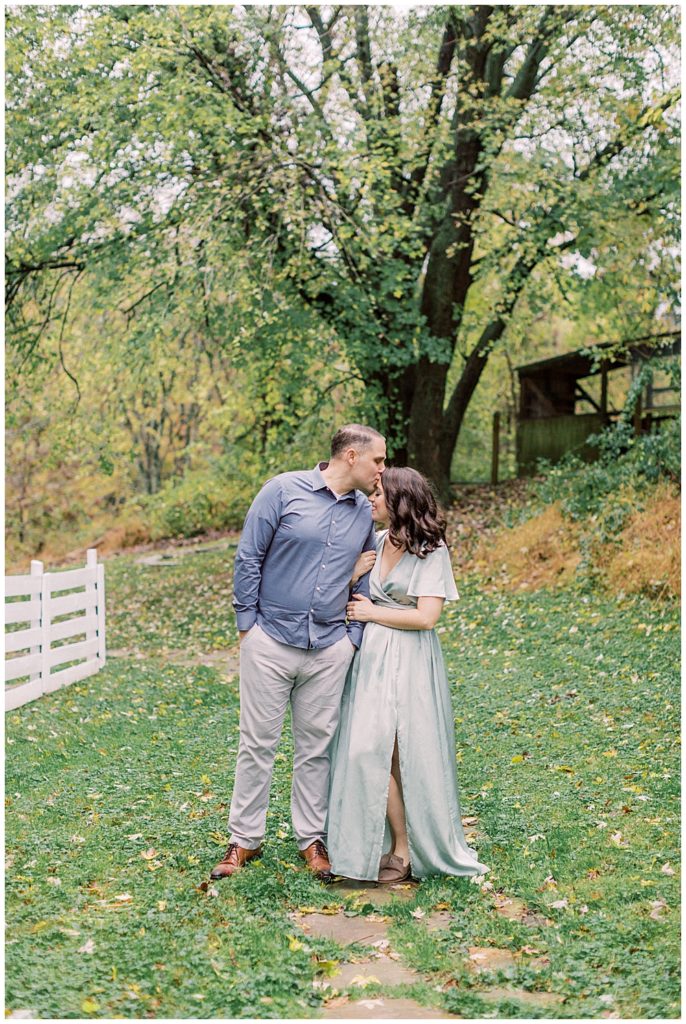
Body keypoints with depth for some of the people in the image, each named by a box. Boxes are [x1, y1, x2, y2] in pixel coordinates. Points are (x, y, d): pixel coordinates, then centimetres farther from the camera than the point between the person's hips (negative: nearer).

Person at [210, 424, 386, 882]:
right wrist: (247, 624, -6)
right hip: (272, 640, -4)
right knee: (258, 743, 4)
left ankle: (312, 839, 22)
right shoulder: (284, 491, -6)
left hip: (329, 649, 4)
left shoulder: (364, 514, 9)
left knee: (317, 746, 10)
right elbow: (248, 558, -4)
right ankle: (245, 839, 15)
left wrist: (354, 637, 8)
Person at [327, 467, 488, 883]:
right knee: (368, 751, 1)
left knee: (401, 753, -6)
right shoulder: (377, 543, 11)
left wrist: (372, 613, -8)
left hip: (409, 661, -6)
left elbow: (426, 616, -15)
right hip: (371, 657, 6)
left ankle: (406, 851, 7)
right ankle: (399, 845, 11)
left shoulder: (431, 551, -8)